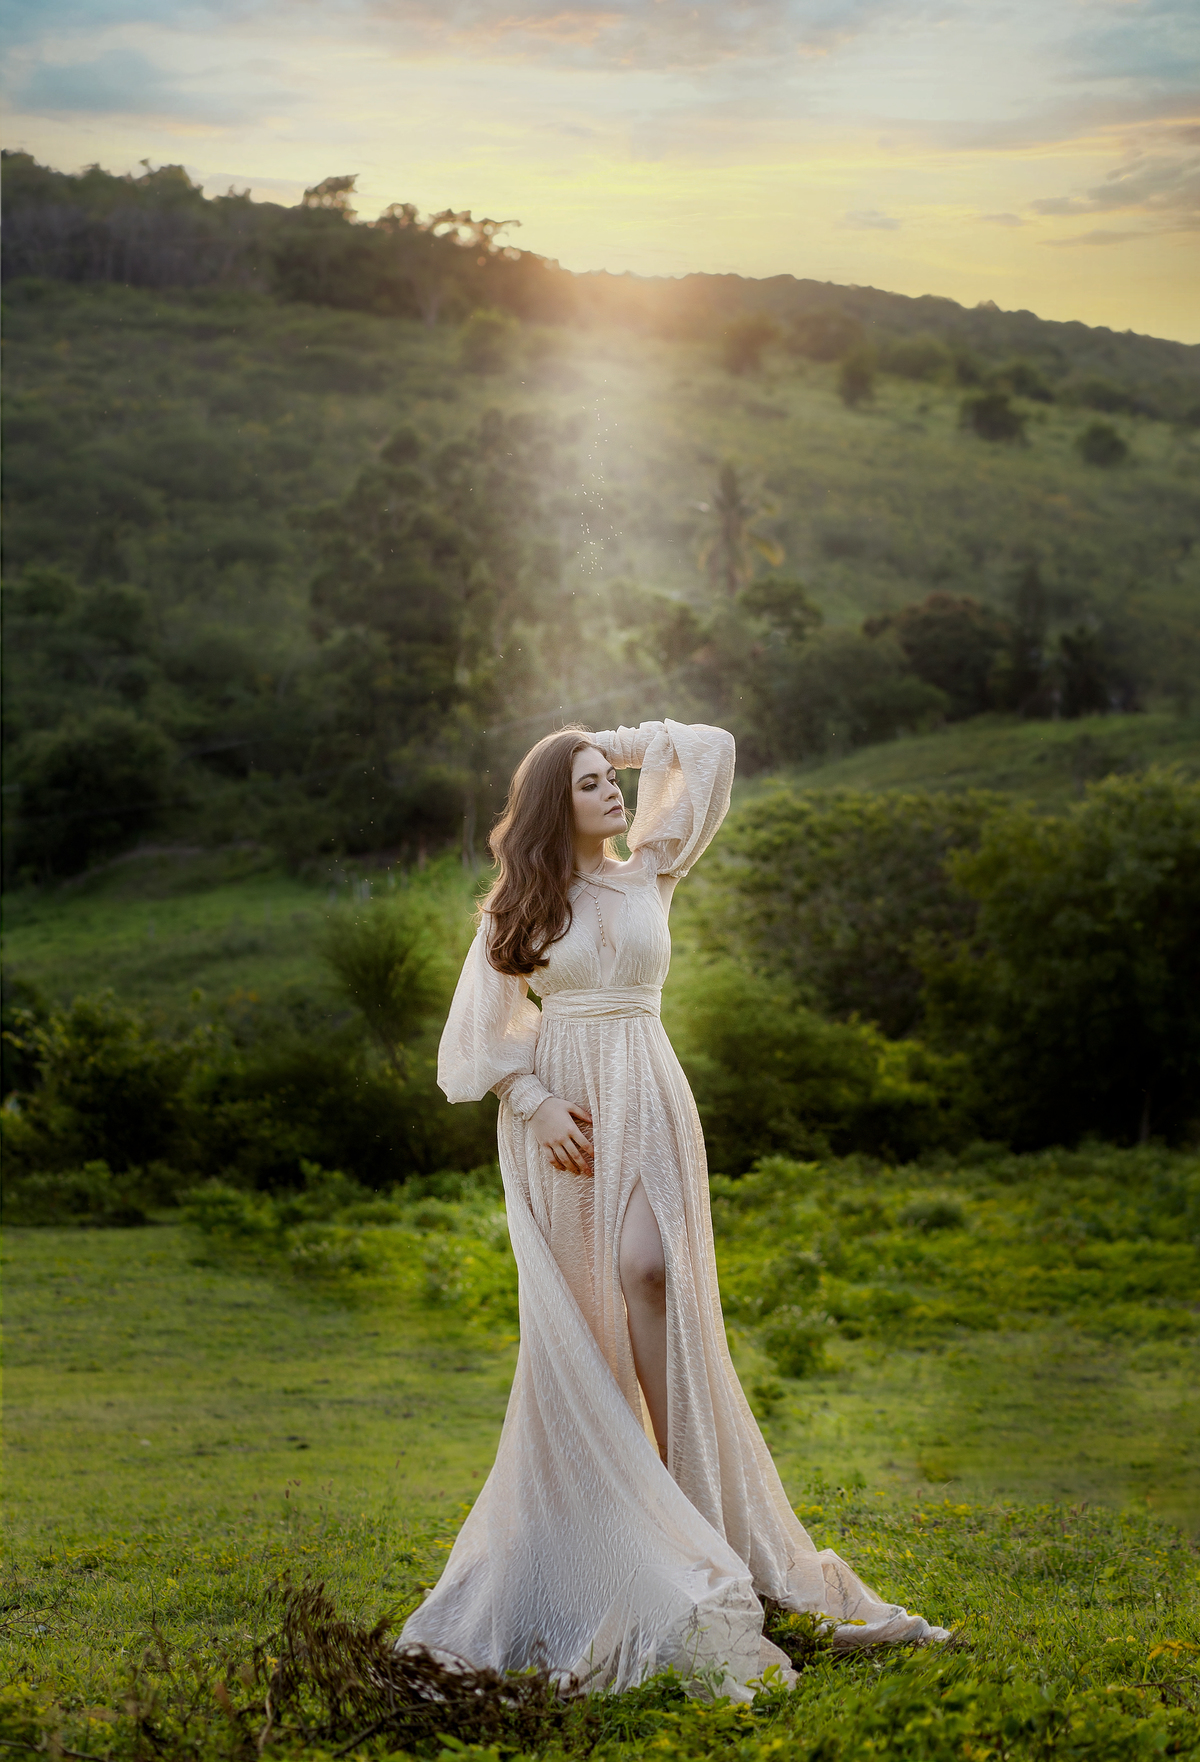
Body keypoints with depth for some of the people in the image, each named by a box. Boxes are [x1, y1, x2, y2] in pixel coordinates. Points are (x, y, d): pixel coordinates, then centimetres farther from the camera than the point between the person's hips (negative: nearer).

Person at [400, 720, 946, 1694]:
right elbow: (482, 1027, 4)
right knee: (575, 1313, -1)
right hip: (560, 1109, 0)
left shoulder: (650, 873, 11)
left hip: (647, 1101, 0)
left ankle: (681, 1496, -14)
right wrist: (534, 1099, -9)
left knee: (648, 1270, -19)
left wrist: (628, 742, 19)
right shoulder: (518, 908, 7)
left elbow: (711, 750, 12)